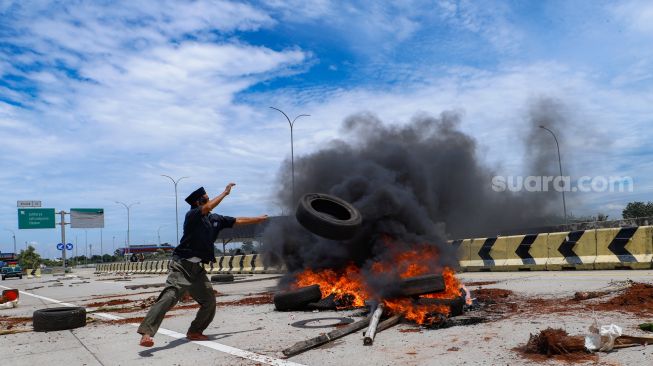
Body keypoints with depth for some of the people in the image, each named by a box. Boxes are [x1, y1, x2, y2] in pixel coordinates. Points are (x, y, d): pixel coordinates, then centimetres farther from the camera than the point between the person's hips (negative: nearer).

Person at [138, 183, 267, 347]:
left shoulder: (215, 219, 13)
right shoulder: (192, 215, -6)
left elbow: (238, 221, 21)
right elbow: (208, 207, -25)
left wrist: (260, 219, 26)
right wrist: (225, 192, -13)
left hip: (197, 268, 8)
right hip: (183, 264, -8)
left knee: (209, 300, 9)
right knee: (170, 296, -23)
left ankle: (194, 332, 22)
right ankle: (146, 334, -29)